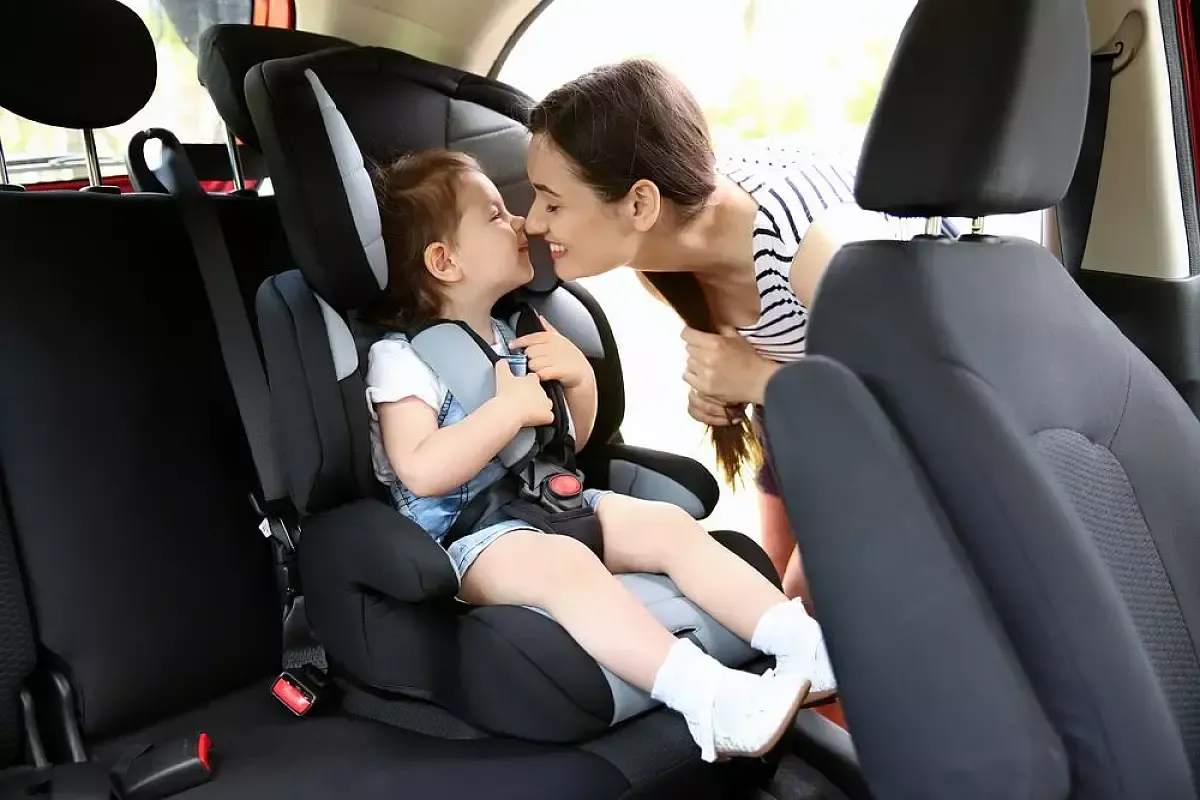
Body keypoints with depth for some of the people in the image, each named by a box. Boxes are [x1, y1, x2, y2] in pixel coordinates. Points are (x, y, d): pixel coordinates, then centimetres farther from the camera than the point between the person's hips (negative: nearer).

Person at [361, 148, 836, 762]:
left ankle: (807, 645, -19)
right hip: (463, 534, -8)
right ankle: (708, 699, -49)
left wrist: (579, 378, 1)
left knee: (670, 525, -12)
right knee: (563, 563, -37)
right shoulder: (400, 357, -7)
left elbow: (568, 443, 21)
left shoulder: (512, 336, 16)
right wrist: (510, 406, -20)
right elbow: (421, 472, -21)